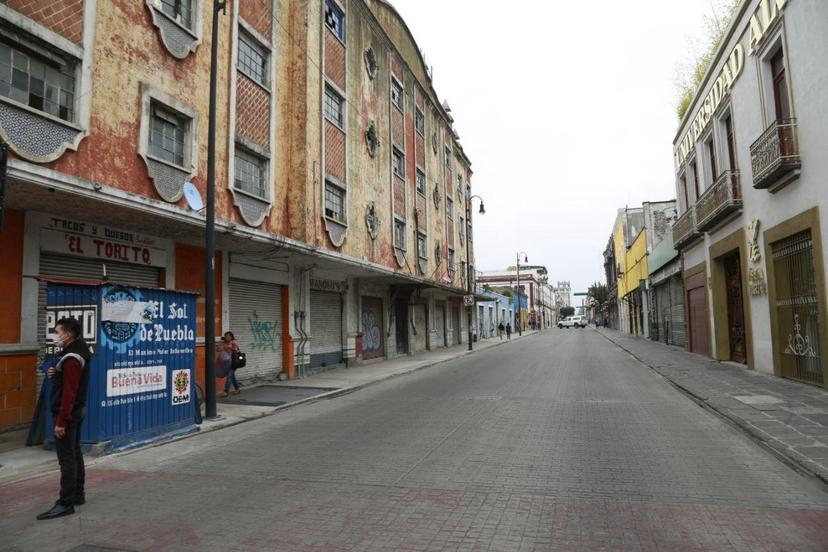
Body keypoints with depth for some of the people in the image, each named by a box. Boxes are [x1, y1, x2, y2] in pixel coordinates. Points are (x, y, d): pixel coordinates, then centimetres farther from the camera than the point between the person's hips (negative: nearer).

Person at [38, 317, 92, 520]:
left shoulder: (71, 358, -21)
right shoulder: (77, 351, 10)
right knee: (74, 453, 17)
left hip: (68, 412, -10)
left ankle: (66, 504, -1)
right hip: (77, 411, 10)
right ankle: (78, 494, 27)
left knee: (66, 458, -6)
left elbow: (69, 393, -24)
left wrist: (61, 421, -24)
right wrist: (56, 373, 2)